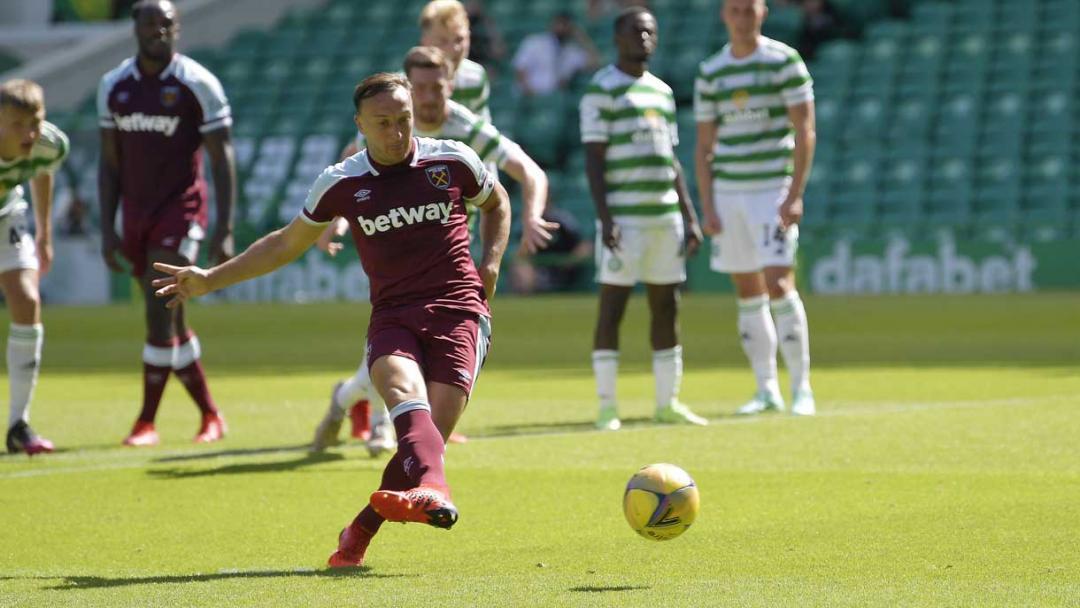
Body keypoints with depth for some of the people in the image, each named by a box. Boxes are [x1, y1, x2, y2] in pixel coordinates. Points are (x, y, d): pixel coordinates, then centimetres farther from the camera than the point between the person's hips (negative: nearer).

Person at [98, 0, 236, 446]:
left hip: (181, 209, -5)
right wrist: (107, 230, 6)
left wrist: (224, 232, -13)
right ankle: (210, 415, 22)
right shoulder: (114, 86, 6)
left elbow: (222, 161, -7)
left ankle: (147, 421, -7)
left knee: (159, 316, -14)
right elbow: (110, 164, 11)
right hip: (136, 215, 5)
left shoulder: (198, 84, -7)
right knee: (172, 325, 10)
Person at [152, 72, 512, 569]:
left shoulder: (454, 162, 5)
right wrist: (208, 280, 18)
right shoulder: (342, 184, 7)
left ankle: (360, 532, -4)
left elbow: (497, 202, 27)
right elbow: (285, 245, 21)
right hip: (392, 317, 0)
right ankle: (433, 491, -59)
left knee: (430, 431, -18)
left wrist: (491, 262, 9)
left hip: (458, 309, 0)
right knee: (403, 389, -34)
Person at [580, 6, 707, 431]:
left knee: (666, 307, 8)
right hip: (624, 217, -7)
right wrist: (605, 218, -16)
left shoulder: (661, 91, 17)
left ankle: (668, 401, 15)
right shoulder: (602, 89, -4)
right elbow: (594, 159, -8)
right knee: (612, 306, -5)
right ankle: (606, 407, -3)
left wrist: (690, 217, 15)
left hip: (666, 216, 7)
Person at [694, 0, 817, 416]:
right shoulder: (710, 73, 8)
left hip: (773, 189, -4)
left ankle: (802, 389, -7)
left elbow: (805, 131, -6)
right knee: (747, 293, 6)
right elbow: (703, 145, 11)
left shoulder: (784, 61, -4)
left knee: (778, 284, -14)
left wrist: (795, 195, -14)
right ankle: (766, 390, 13)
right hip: (728, 192, 4)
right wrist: (707, 207, 3)